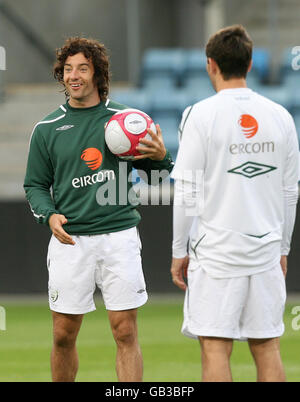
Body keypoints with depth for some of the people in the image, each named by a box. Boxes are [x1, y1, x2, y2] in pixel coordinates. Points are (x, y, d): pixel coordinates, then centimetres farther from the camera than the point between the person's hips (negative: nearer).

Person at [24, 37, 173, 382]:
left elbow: (150, 169, 14)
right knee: (63, 335, 4)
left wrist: (161, 156, -9)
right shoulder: (47, 129, 6)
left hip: (118, 236, -1)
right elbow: (36, 184, 11)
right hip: (70, 240, 1)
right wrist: (50, 215, -9)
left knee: (125, 333, -4)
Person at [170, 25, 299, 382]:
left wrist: (179, 252, 1)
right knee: (266, 348, 7)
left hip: (216, 252, -4)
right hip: (266, 251, 4)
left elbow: (187, 192, -8)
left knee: (215, 349, -3)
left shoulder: (200, 115, -7)